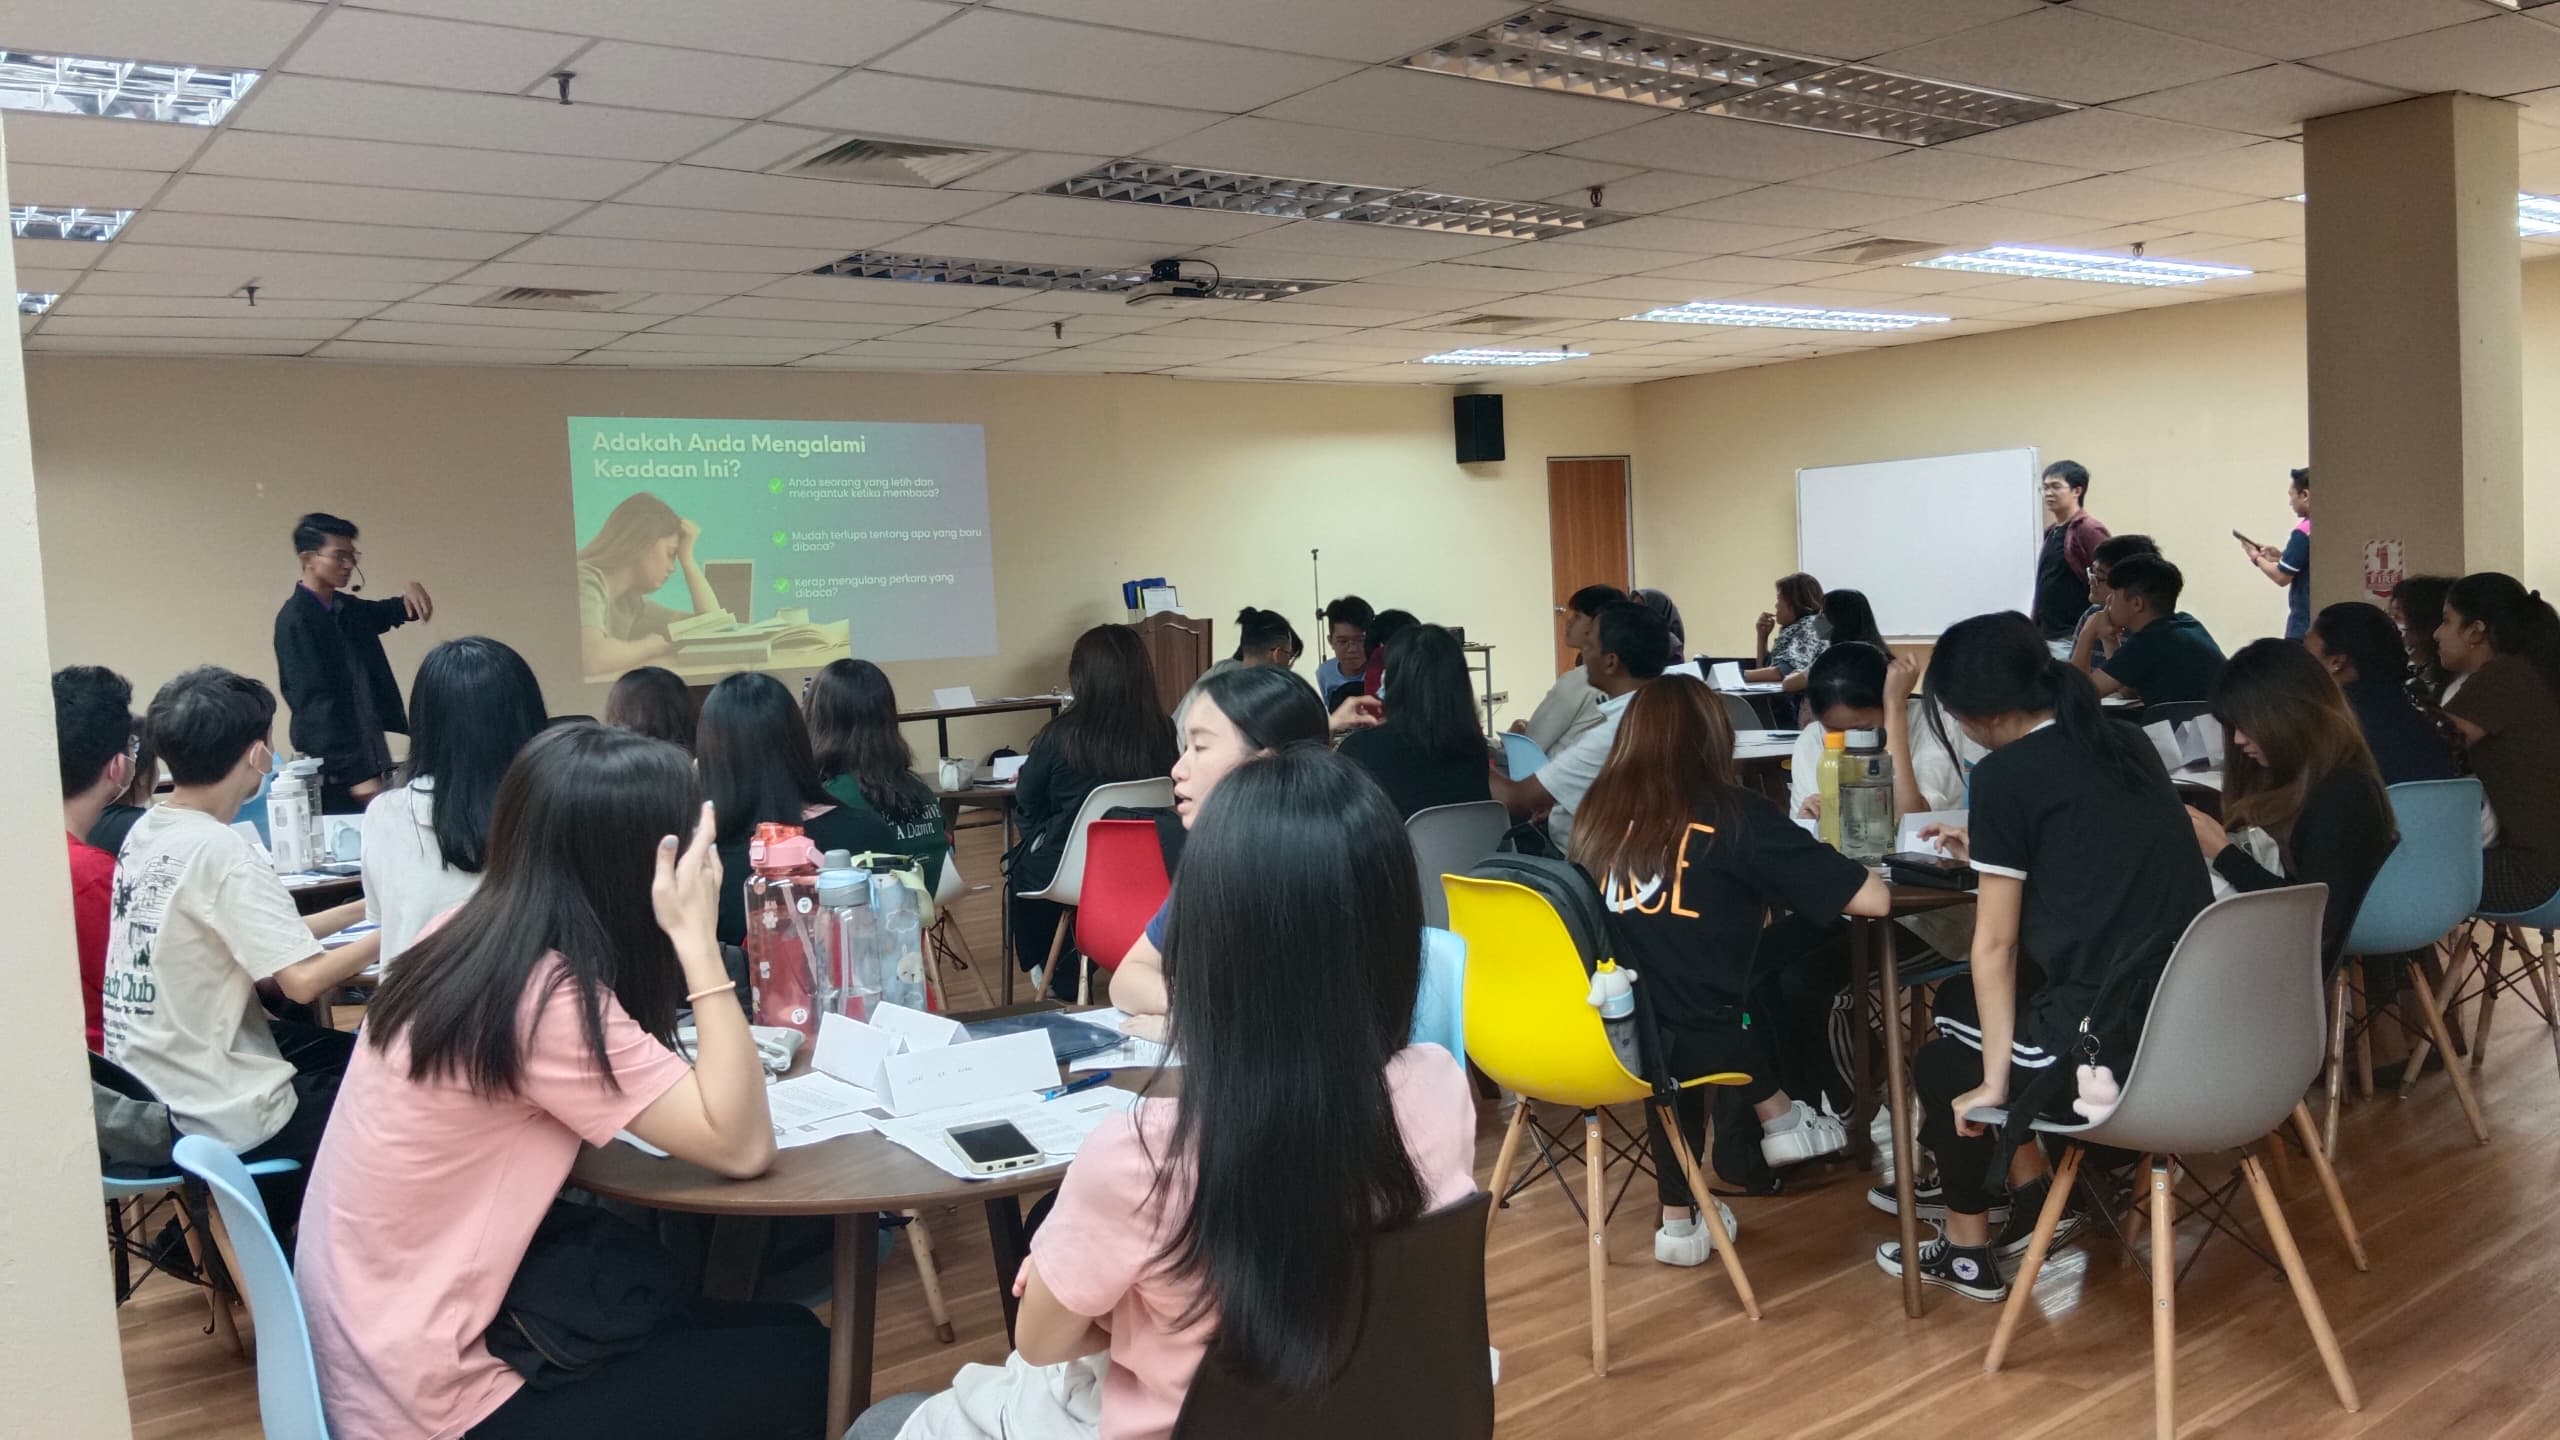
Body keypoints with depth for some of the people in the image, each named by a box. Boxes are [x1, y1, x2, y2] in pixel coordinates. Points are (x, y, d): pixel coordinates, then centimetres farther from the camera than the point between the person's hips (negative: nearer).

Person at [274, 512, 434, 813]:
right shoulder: (295, 620, -13)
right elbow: (314, 703, -18)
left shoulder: (348, 608, 10)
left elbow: (387, 613, 29)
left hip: (368, 759, 8)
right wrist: (355, 773, -22)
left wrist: (410, 594, 2)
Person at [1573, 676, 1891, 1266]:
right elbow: (1873, 898, -5)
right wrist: (1805, 852, 16)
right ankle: (1780, 1119, 41)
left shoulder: (1599, 809, 5)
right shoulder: (1734, 813, -7)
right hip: (1698, 1037, -4)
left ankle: (1680, 1222, 35)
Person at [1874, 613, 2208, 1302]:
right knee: (1959, 1000, 27)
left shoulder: (2007, 773, -10)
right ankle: (2031, 1191, 30)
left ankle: (1968, 1251, 33)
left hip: (2110, 1045, -7)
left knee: (1940, 1066, 21)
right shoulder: (2127, 742, 11)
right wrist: (1993, 853, 30)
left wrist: (1992, 1083, -3)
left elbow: (1996, 944, -9)